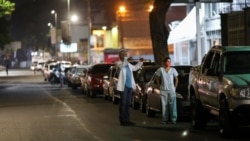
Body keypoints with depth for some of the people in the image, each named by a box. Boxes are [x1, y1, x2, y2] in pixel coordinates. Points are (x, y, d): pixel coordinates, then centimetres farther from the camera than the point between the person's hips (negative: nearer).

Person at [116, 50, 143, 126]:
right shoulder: (119, 64, -8)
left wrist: (140, 62, 24)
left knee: (127, 103, 12)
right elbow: (121, 65, -33)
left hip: (129, 86, 8)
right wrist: (125, 59, -46)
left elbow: (135, 67, 34)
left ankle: (127, 119, 17)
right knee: (123, 103, -4)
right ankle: (122, 120, -1)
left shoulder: (128, 64, 17)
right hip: (123, 86, -8)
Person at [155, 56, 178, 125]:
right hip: (163, 90, 0)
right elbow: (157, 79, 9)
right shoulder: (160, 70, 1)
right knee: (164, 105, 0)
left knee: (173, 105, -4)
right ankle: (165, 120, 5)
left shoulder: (173, 70, 3)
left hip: (172, 90, 0)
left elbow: (176, 79, 11)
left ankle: (173, 119, -1)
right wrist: (160, 87, 3)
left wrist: (175, 87, 4)